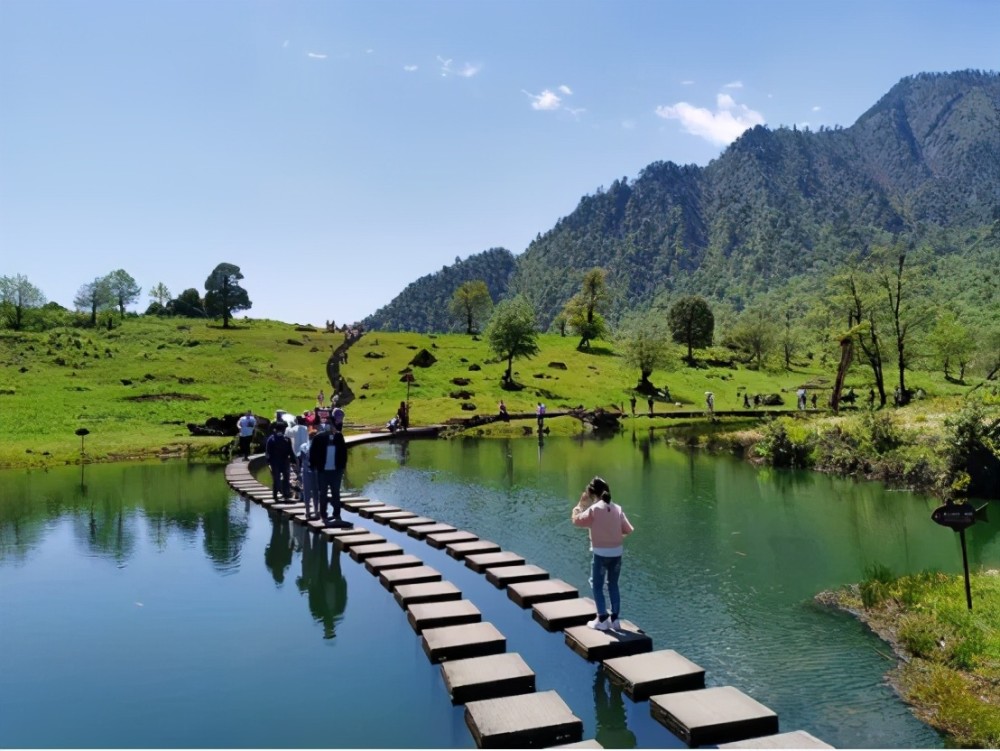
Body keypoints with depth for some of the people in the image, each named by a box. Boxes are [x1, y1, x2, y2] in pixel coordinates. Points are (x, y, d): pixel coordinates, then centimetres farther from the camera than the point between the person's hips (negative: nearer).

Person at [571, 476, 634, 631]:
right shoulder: (617, 508, -1)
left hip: (601, 553, -4)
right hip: (617, 553, 4)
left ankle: (602, 620, 12)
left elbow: (576, 519, -4)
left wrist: (581, 504, 5)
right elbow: (629, 530, 0)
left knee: (597, 586, 11)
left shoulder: (594, 509, -13)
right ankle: (615, 619, 21)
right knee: (613, 585, 17)